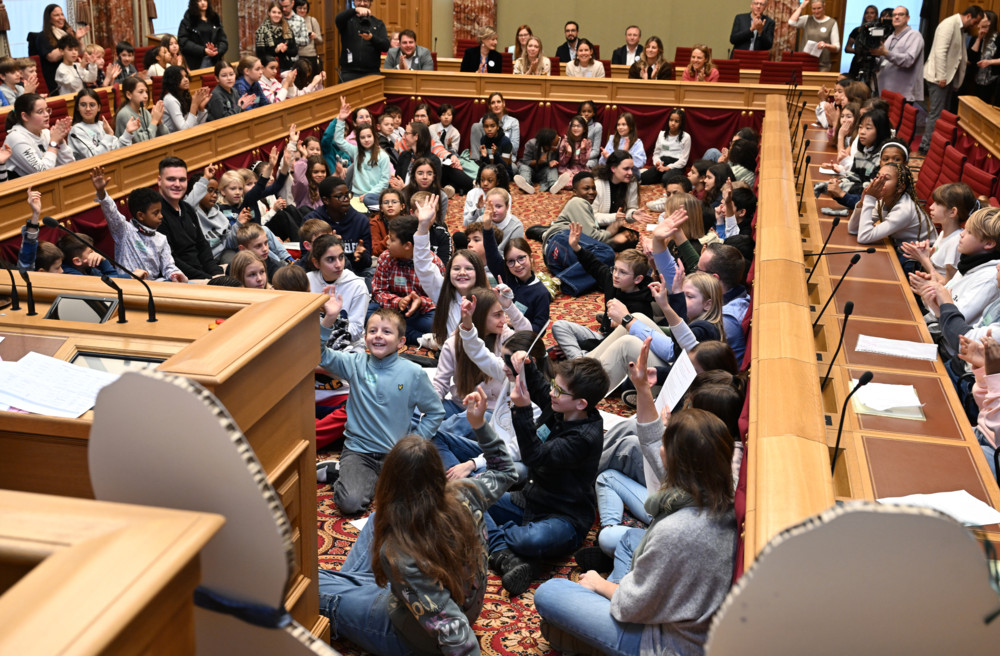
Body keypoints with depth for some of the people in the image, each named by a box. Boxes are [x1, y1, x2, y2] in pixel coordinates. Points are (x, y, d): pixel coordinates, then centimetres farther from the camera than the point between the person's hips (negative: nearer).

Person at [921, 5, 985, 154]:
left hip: (948, 76, 9)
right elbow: (940, 52, -21)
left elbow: (960, 55, 15)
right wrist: (941, 77, -21)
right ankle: (926, 147, -1)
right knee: (936, 114, -7)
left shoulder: (961, 29, 14)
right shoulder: (949, 24, -14)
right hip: (939, 77, -9)